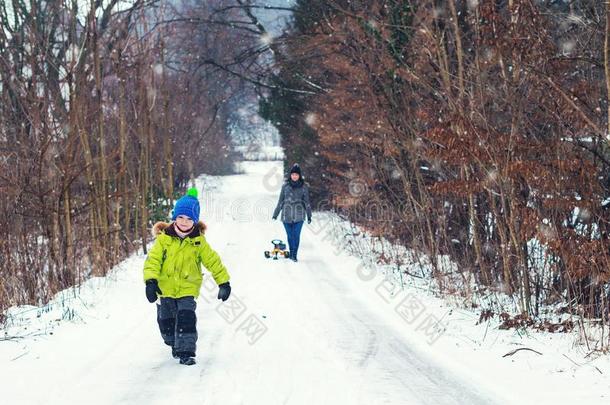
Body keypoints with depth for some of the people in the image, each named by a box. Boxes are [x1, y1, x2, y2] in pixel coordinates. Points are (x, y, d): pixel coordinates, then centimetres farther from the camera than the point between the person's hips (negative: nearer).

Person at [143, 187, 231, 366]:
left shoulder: (198, 241, -3)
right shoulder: (164, 238, -6)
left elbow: (213, 261, 2)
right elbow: (153, 260, -10)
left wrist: (223, 282, 0)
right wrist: (150, 281, -22)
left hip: (188, 288, -1)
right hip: (165, 288, 1)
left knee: (186, 318, -16)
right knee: (166, 320, 10)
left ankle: (186, 351, -11)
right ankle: (175, 344, 36)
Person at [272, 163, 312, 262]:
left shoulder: (304, 187, 2)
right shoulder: (285, 186, 4)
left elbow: (307, 202, 8)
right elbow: (280, 201, 10)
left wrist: (309, 216, 7)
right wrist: (275, 214, 11)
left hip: (298, 215, -1)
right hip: (287, 215, 1)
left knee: (296, 235, -8)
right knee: (290, 235, 7)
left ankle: (294, 255, -2)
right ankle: (291, 252, 22)